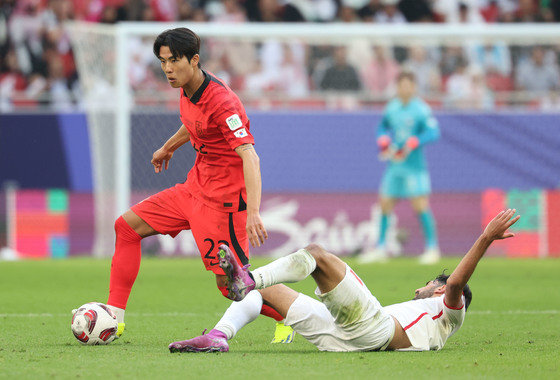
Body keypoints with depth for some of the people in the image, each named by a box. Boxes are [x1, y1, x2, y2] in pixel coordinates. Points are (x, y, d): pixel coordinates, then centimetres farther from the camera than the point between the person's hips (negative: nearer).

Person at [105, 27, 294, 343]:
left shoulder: (222, 102, -25)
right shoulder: (188, 90, 2)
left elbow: (250, 157, -33)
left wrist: (253, 212, -44)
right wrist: (168, 148, 45)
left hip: (223, 198, -9)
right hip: (195, 187, 9)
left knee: (230, 283, -10)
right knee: (127, 226, 9)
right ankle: (114, 317, 10)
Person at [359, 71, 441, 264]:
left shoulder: (421, 109, -9)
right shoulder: (392, 108, 10)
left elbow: (433, 132, -16)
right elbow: (383, 127, 26)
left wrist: (411, 145, -26)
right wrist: (384, 143, 6)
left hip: (414, 166, -6)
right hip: (394, 165, 6)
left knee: (420, 205, -11)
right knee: (385, 204, 8)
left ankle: (432, 248, -3)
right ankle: (380, 248, 18)